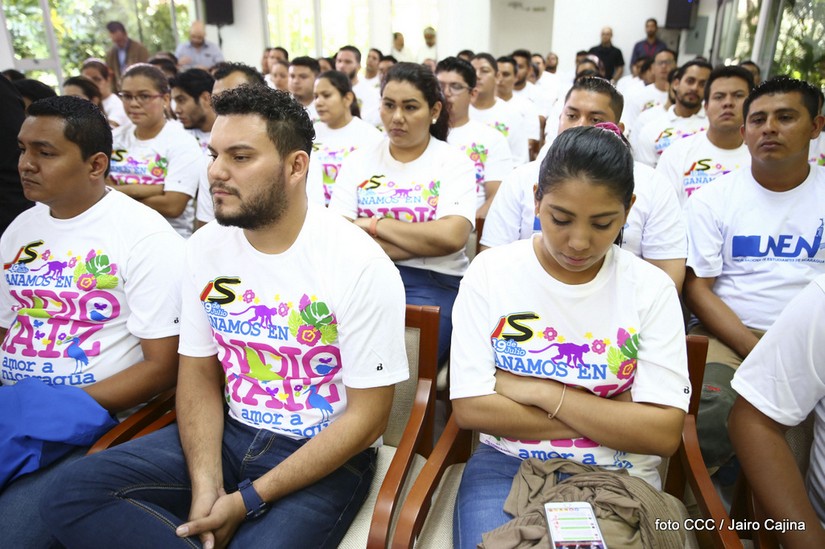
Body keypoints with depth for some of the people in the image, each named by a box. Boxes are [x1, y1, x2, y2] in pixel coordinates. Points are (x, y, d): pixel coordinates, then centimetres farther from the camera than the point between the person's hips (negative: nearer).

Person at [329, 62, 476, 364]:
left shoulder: (455, 163, 4)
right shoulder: (358, 161, 11)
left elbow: (451, 237, -13)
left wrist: (373, 224, -6)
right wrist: (422, 241, -10)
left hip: (433, 282, -2)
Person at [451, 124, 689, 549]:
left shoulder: (651, 288, -4)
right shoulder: (490, 271, -6)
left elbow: (663, 433, -10)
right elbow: (470, 408, -12)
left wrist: (542, 391, -16)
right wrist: (612, 418, -11)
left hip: (617, 475, 1)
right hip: (506, 465, 0)